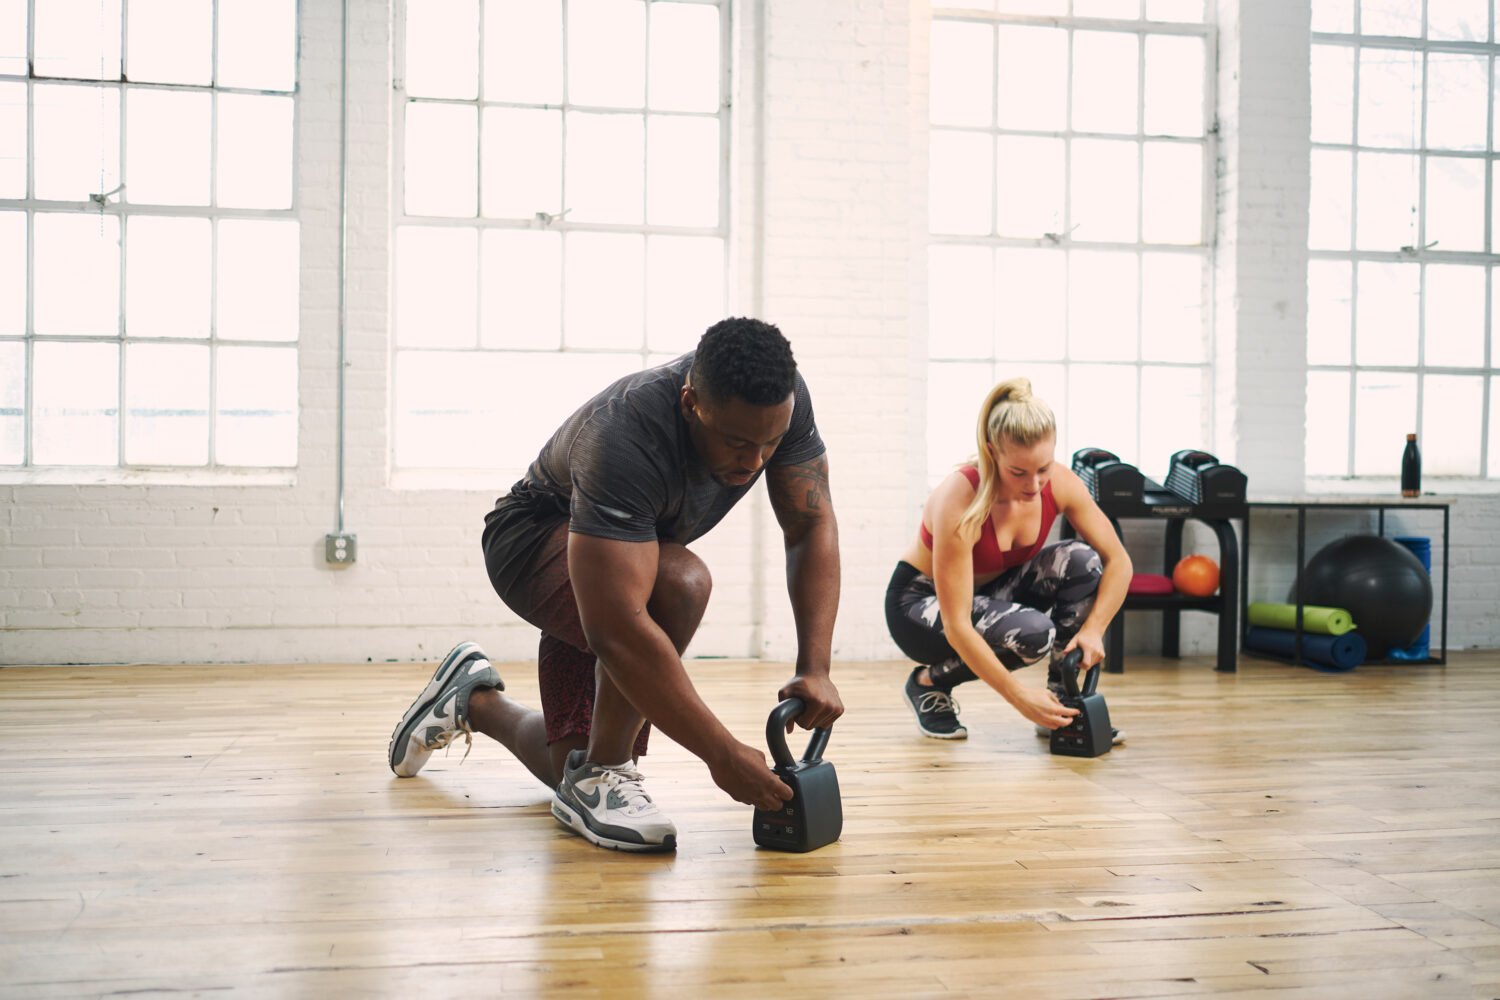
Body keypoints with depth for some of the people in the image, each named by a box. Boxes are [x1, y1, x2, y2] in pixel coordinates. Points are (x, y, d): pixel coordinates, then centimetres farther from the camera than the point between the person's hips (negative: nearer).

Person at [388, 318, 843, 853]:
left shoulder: (783, 399, -22)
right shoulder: (624, 438, -41)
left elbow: (813, 525, -14)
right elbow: (616, 629, -45)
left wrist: (815, 668, -27)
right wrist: (723, 754, -44)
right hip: (535, 539, -7)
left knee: (576, 764, 7)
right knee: (679, 582, -39)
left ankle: (474, 698, 34)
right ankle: (597, 775, -19)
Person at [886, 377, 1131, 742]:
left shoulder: (1061, 483, -19)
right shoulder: (960, 500, -34)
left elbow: (1118, 562, -10)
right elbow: (956, 626, -34)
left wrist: (1093, 629, -25)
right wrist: (1019, 696, -36)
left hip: (992, 591, 5)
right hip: (920, 602, -5)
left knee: (1082, 561, -21)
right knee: (1033, 633, -33)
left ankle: (1063, 701, -9)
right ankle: (929, 682, -5)